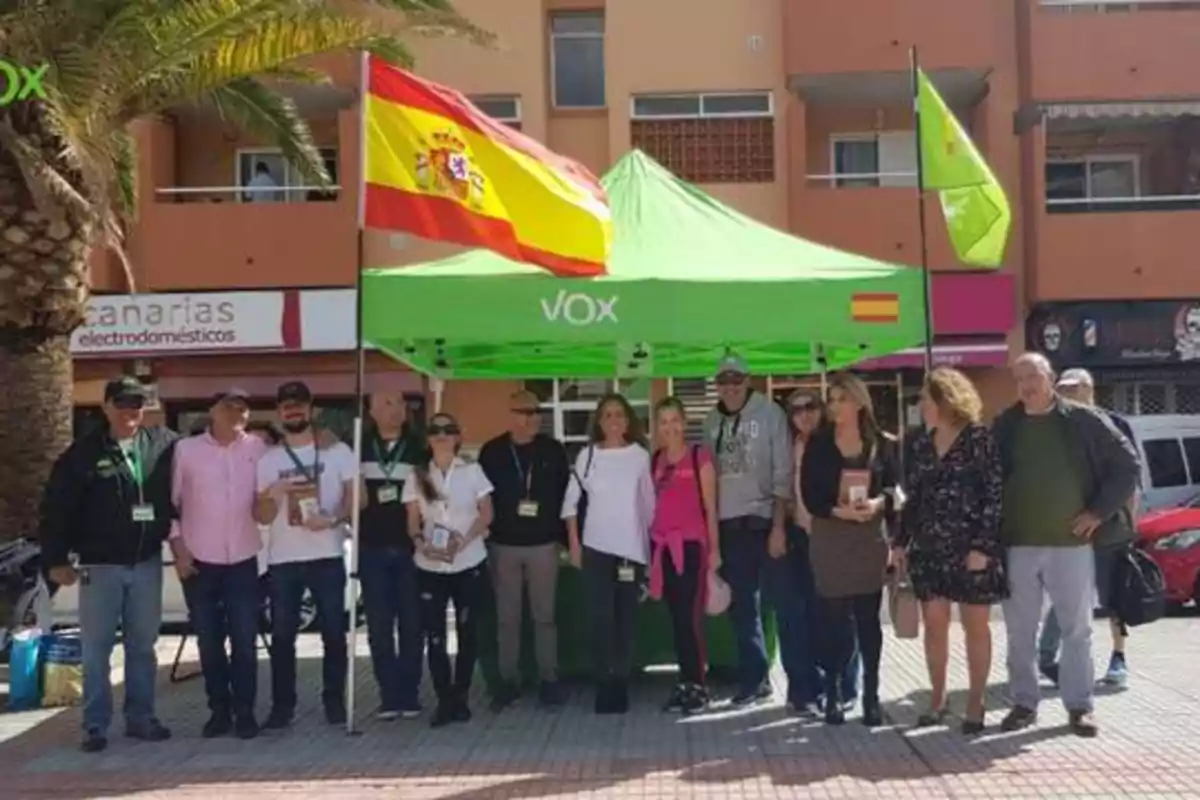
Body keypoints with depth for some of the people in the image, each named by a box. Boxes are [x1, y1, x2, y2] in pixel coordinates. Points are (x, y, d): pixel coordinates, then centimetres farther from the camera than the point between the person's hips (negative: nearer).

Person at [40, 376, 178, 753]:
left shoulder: (164, 444, 1)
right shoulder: (83, 452, -4)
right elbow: (55, 508, -3)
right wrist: (57, 560, -6)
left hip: (147, 563, 2)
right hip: (100, 565, -2)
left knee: (143, 646, 11)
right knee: (96, 648, 3)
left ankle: (140, 717, 21)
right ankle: (95, 724, 11)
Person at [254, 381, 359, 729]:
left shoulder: (337, 451, 4)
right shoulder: (268, 459, 8)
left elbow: (354, 495, -1)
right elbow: (262, 517, 5)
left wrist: (334, 519, -19)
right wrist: (273, 494, -16)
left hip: (327, 556, -1)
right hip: (282, 560, 2)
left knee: (334, 632, 3)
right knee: (282, 635, 4)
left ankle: (334, 701, 14)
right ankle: (282, 705, 12)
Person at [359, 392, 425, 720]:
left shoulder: (418, 447, 2)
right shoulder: (358, 447, 5)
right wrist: (355, 529, -3)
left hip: (409, 548, -1)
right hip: (372, 549, 1)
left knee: (411, 624, 3)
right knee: (379, 627, 3)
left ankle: (409, 695, 11)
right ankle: (389, 696, 10)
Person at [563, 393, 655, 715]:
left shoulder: (640, 455, 2)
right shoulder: (587, 455, 2)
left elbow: (649, 501, 6)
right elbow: (571, 500, 4)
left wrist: (653, 540, 5)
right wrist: (573, 542, 0)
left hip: (632, 546, 1)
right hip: (596, 546, -1)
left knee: (626, 615, 7)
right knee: (600, 615, -4)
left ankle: (620, 682, 16)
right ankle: (605, 683, 3)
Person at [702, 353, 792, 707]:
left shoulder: (769, 413, -5)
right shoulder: (711, 422, 9)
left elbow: (783, 473, -8)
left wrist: (778, 526, -14)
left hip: (764, 521, -5)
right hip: (728, 525, 5)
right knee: (741, 606, 11)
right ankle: (754, 678, 22)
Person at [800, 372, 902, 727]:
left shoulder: (882, 443, 5)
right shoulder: (818, 443, 2)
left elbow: (895, 488, 4)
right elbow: (809, 494, -3)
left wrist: (879, 503, -17)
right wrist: (838, 511, -18)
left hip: (870, 537, 1)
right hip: (829, 538, -1)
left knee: (868, 618, 4)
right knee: (834, 618, 0)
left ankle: (871, 696, 11)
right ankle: (833, 695, 9)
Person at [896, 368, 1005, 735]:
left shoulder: (979, 439, -7)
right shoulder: (921, 444, 9)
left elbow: (994, 496, -10)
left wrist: (982, 546, -16)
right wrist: (900, 541, 9)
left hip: (972, 548, -5)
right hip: (929, 547, 5)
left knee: (976, 625, 5)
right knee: (934, 624, 8)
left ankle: (975, 702, 14)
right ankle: (937, 698, 18)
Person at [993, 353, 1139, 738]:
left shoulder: (1084, 420, -2)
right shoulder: (1005, 426, 4)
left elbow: (1127, 464, 2)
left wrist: (1100, 511, -4)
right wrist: (995, 526, 2)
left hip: (1071, 542, -2)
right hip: (1017, 544, 2)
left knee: (1076, 629, 6)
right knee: (1020, 630, 7)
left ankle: (1079, 706, 15)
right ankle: (1024, 703, 18)